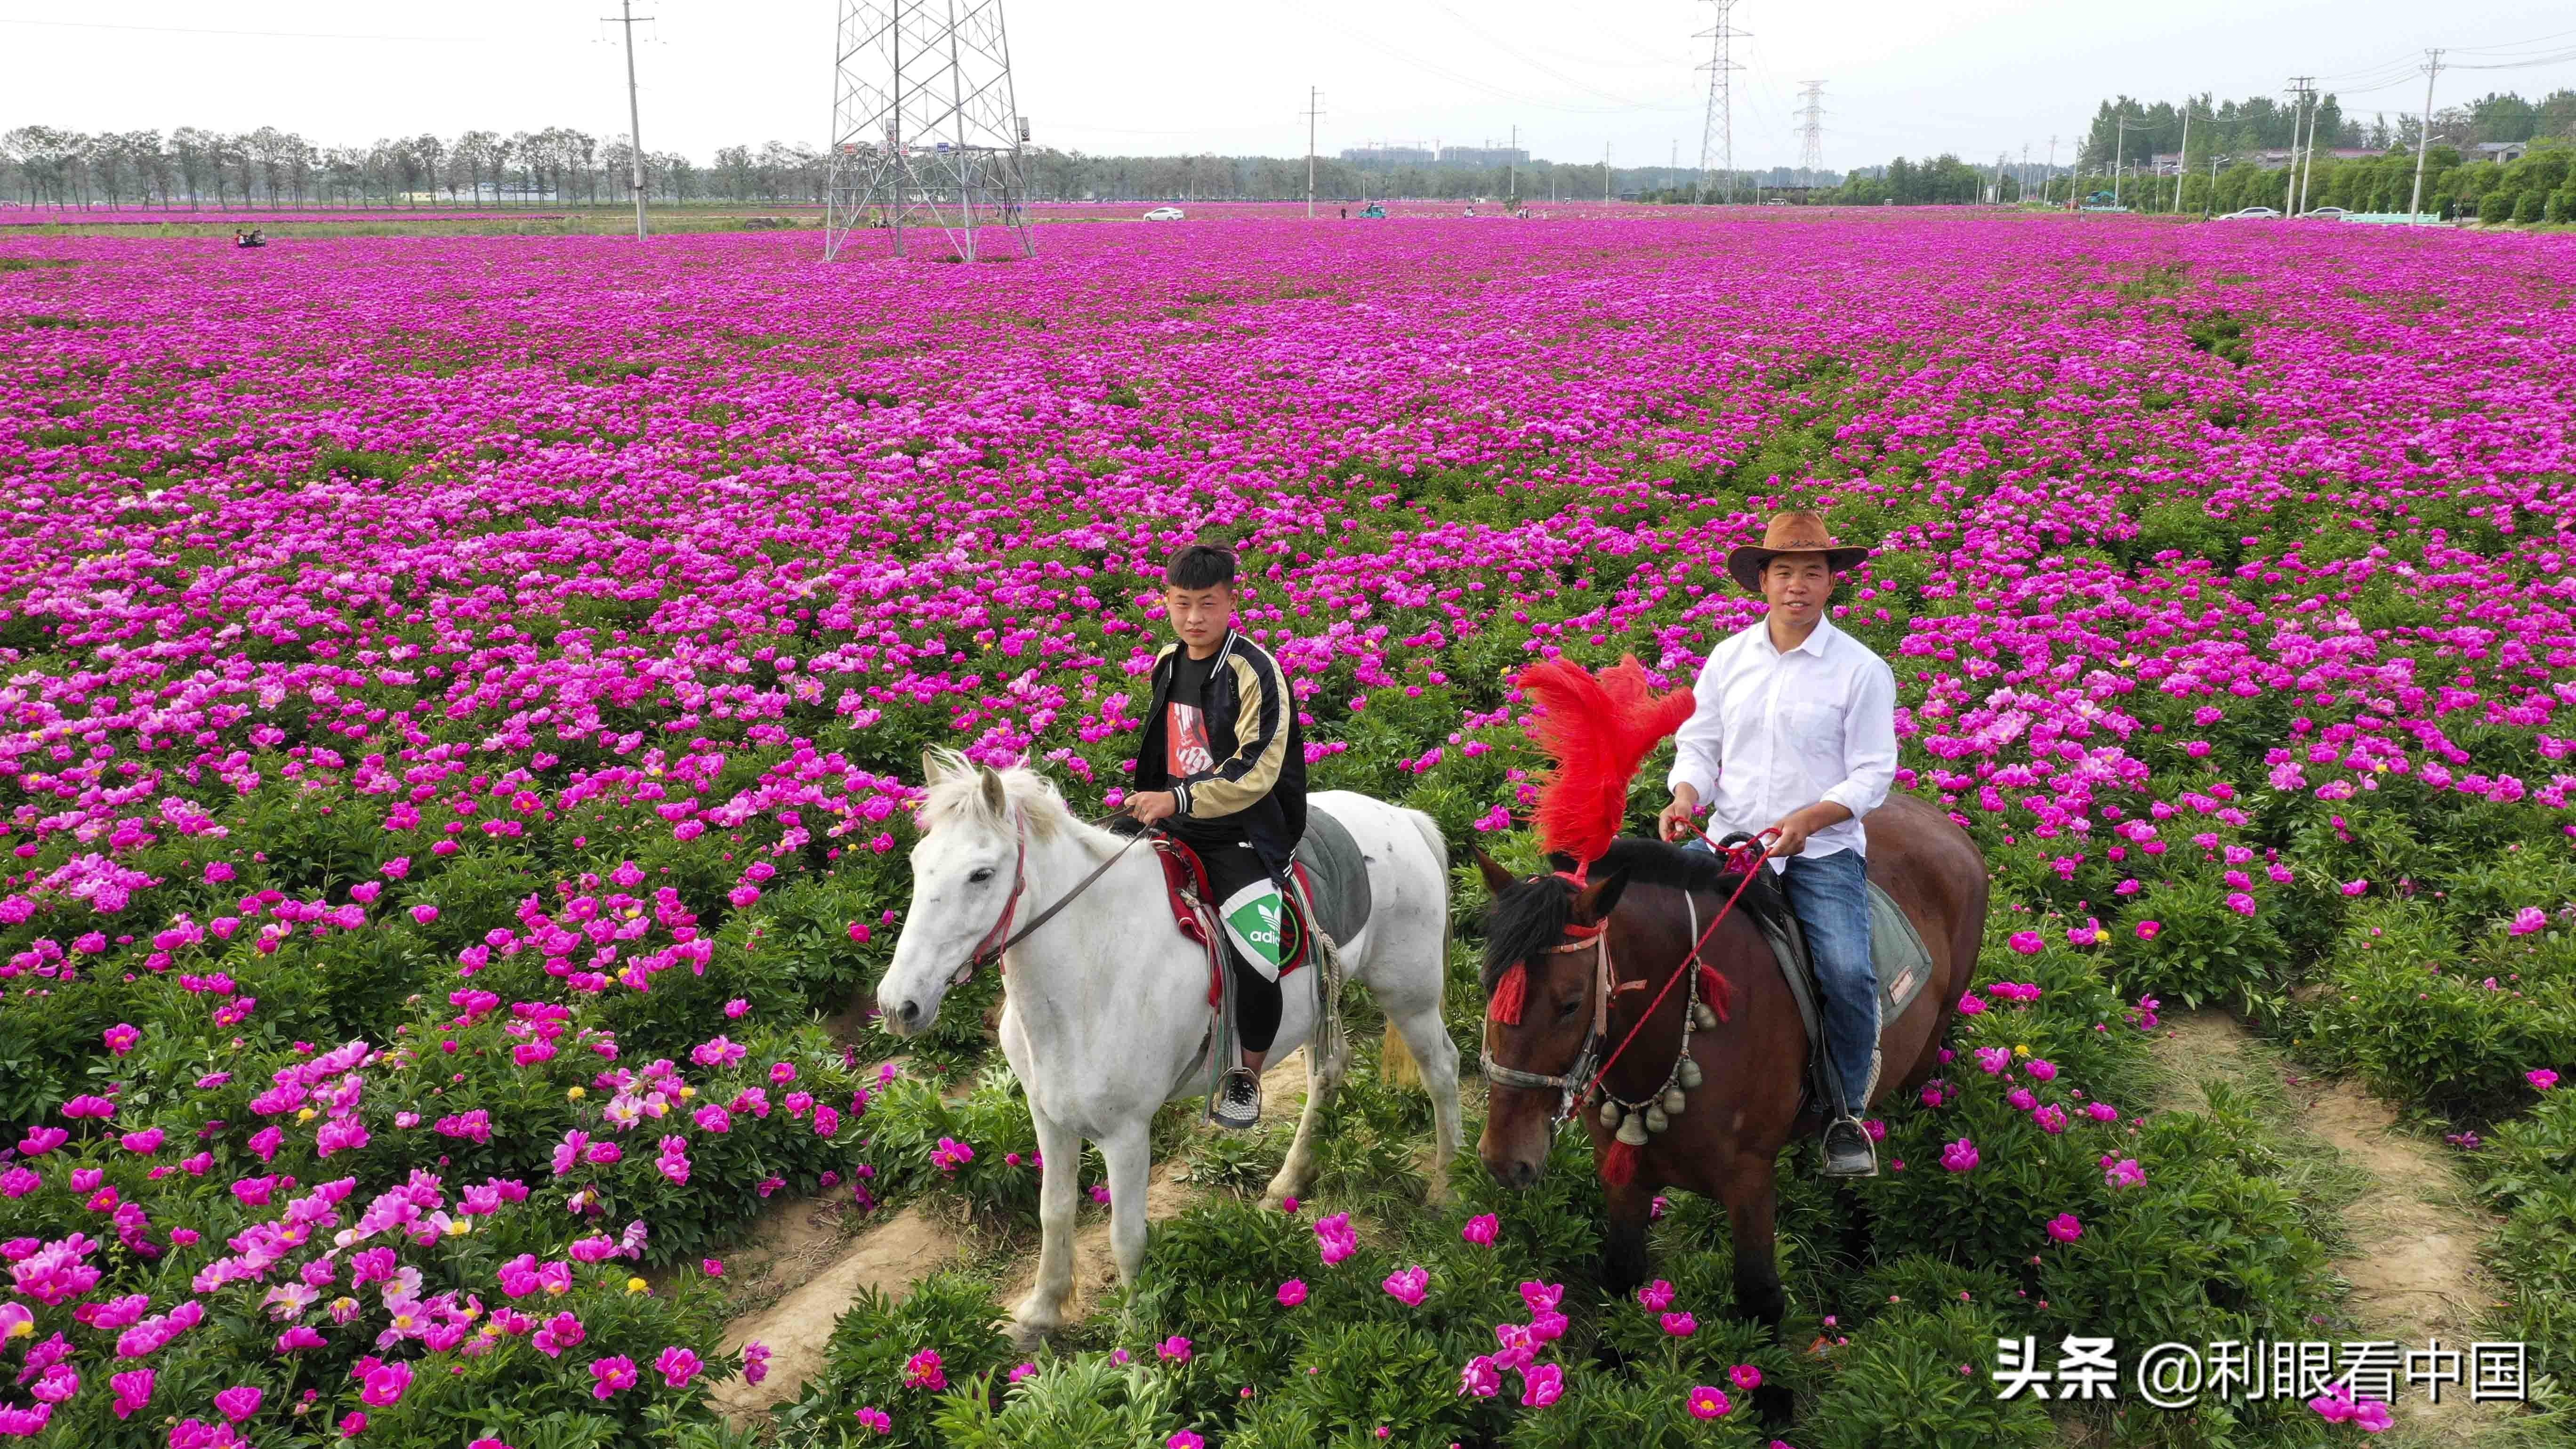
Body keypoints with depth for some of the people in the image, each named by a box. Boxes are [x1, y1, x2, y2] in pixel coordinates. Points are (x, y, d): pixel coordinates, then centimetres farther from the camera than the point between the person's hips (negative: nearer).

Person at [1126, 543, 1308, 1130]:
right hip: (1173, 825, 7)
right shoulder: (1168, 662, 8)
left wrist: (1178, 799, -28)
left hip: (1241, 834, -7)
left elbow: (1256, 772, -22)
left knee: (1256, 962, -22)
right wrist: (1148, 801, 19)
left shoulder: (1256, 672, -15)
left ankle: (1246, 1077, 5)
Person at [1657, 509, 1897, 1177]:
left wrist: (1810, 819, -21)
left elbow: (1873, 774, -4)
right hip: (1731, 839, 3)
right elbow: (1699, 743, 12)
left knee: (1848, 972, -23)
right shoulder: (1728, 657, 8)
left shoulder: (1862, 670, -2)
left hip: (1825, 848, -3)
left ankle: (1847, 1112, 2)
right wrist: (1686, 796, -10)